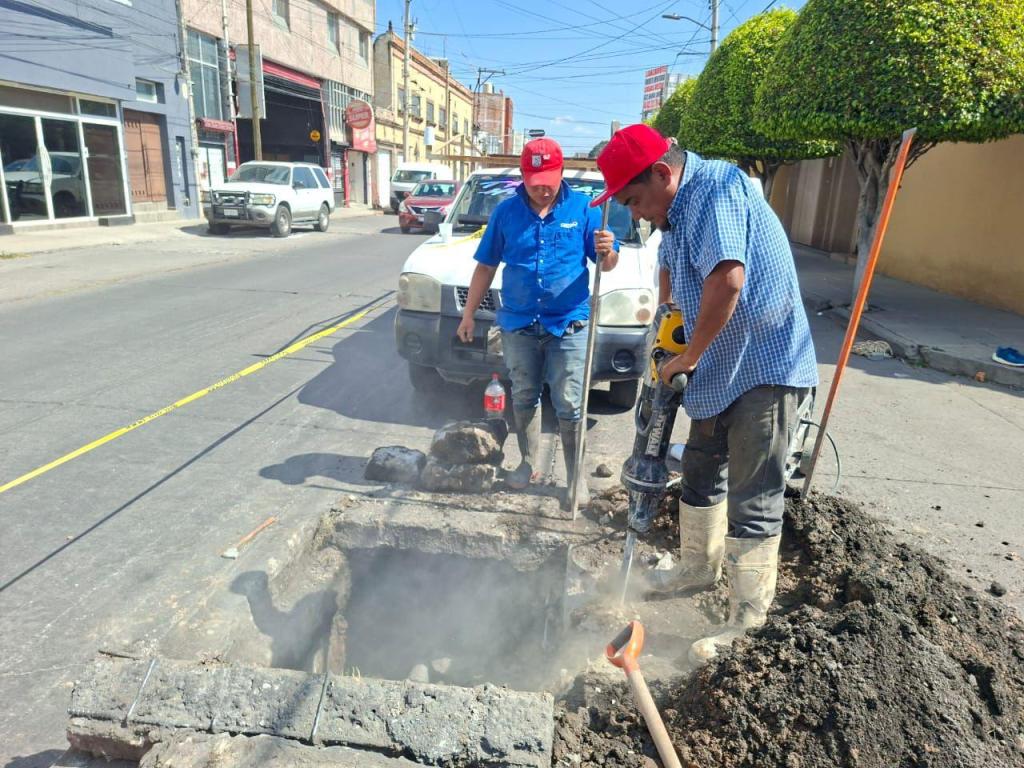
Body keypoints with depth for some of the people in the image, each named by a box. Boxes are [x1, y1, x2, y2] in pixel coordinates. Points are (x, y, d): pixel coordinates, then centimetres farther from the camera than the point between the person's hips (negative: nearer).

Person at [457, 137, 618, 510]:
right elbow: (486, 266, 9)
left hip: (568, 325, -2)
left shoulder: (582, 207, -1)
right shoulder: (506, 212, 3)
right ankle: (528, 464, 32)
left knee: (570, 406, 0)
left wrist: (607, 251, -25)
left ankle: (576, 476, 14)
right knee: (523, 399, 14)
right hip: (518, 325, 3)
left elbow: (606, 264, -1)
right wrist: (468, 314, 7)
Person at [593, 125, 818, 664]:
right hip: (721, 370, 10)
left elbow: (727, 280, -32)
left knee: (753, 501, -4)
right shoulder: (677, 209, 12)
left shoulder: (716, 189, -20)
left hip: (765, 367, -10)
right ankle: (698, 568, 38)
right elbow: (670, 270, 28)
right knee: (701, 473, 20)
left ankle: (746, 621, 9)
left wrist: (689, 356, -20)